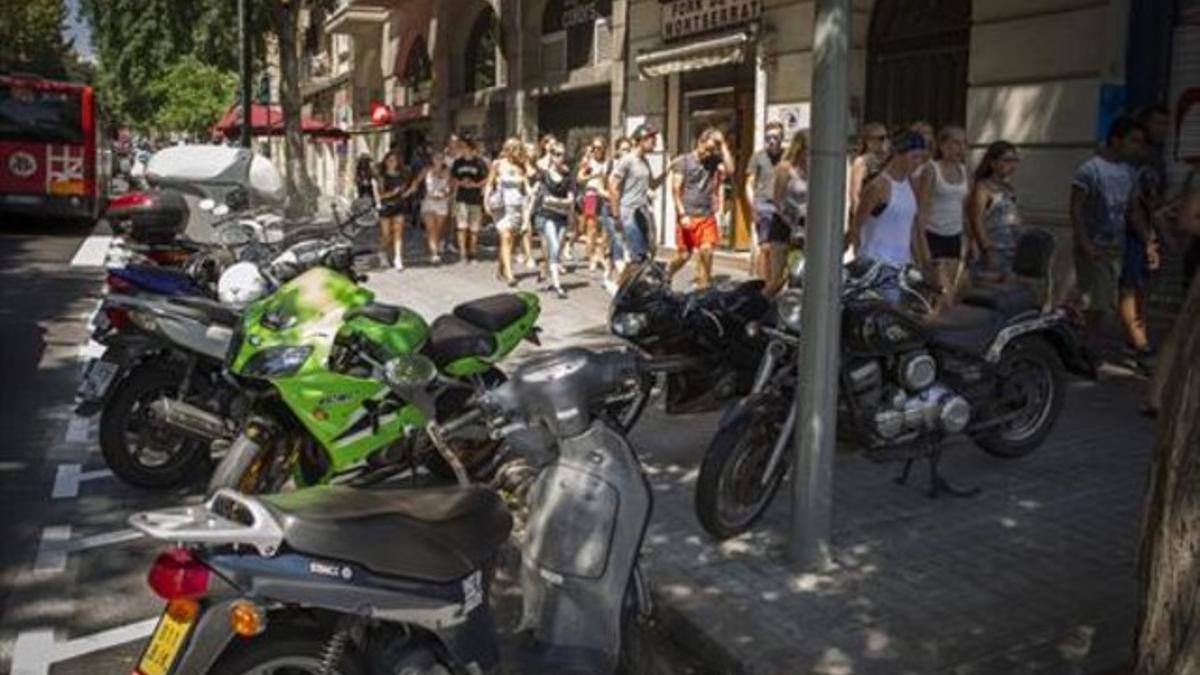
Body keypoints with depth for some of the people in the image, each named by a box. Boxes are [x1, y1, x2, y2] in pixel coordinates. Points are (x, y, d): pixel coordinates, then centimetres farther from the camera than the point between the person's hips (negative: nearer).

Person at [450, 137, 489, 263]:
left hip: (476, 200, -2)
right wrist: (460, 183, -7)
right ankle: (463, 254, -3)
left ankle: (472, 253, 18)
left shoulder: (480, 162, -4)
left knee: (474, 229, 4)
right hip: (461, 199, 2)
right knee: (462, 227, -6)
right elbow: (452, 180, 13)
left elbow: (486, 180, -3)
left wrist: (475, 184, -18)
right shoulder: (457, 163, 8)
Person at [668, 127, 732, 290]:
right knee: (684, 255, 2)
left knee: (706, 251, -11)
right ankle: (667, 275, 30)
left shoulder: (715, 161, 6)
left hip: (707, 216, 2)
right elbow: (675, 189, -4)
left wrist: (723, 145, -10)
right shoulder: (685, 161, -1)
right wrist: (682, 214, -12)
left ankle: (703, 286, 0)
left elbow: (729, 168, -15)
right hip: (687, 216, -2)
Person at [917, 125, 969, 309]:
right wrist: (922, 243, -16)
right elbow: (922, 209, -11)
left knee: (950, 289, 7)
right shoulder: (931, 170, -8)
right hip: (934, 234, -6)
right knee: (943, 290, -11)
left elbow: (967, 208, 14)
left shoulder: (964, 171, 9)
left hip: (955, 236, 6)